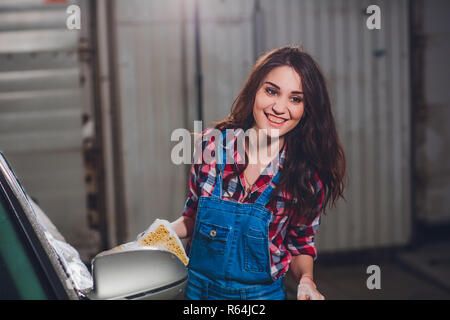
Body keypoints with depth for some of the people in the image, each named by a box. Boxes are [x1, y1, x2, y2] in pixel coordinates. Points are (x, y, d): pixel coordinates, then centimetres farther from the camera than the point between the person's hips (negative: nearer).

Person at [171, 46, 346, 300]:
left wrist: (306, 279, -20)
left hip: (262, 293, -1)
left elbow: (300, 244, -1)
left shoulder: (306, 175, -14)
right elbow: (194, 215, 2)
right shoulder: (212, 144, -11)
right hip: (198, 288, 2)